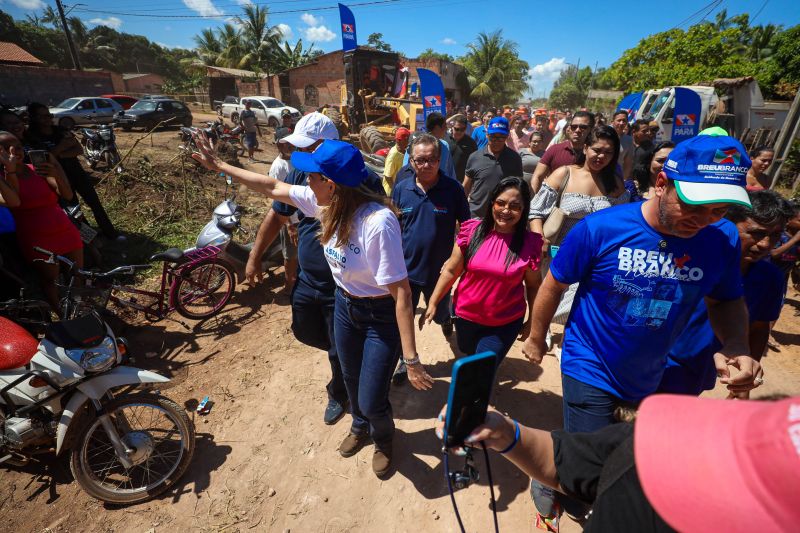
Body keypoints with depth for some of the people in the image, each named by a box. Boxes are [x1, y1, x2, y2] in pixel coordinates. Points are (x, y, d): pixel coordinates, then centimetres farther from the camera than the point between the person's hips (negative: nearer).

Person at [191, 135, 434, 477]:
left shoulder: (378, 221, -33)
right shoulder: (326, 203, -11)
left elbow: (402, 294, -32)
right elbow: (273, 188, 5)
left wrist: (411, 359, -29)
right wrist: (220, 166, 12)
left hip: (382, 315, -6)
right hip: (345, 305, 7)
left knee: (372, 402, 3)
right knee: (351, 380, 24)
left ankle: (384, 439, 41)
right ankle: (360, 428, 58)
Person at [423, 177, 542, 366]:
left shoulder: (529, 243, -15)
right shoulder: (472, 231, -13)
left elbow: (533, 285, -3)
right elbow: (451, 270, -6)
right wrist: (433, 303, -7)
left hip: (506, 322, -2)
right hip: (466, 315, 3)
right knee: (468, 353, 30)